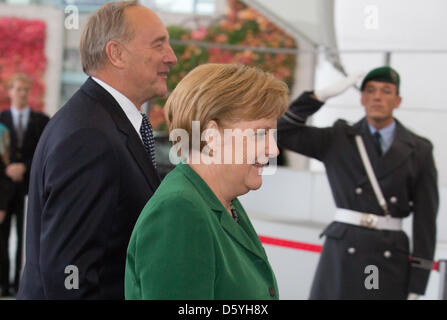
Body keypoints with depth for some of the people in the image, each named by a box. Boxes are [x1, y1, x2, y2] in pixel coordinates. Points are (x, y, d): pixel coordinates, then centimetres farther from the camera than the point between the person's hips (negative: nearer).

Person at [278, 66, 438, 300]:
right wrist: (321, 96, -9)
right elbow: (282, 132, -1)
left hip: (391, 257, 0)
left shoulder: (419, 151, 3)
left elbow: (425, 219, 2)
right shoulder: (338, 140, 6)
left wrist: (416, 287, -1)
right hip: (342, 253, 0)